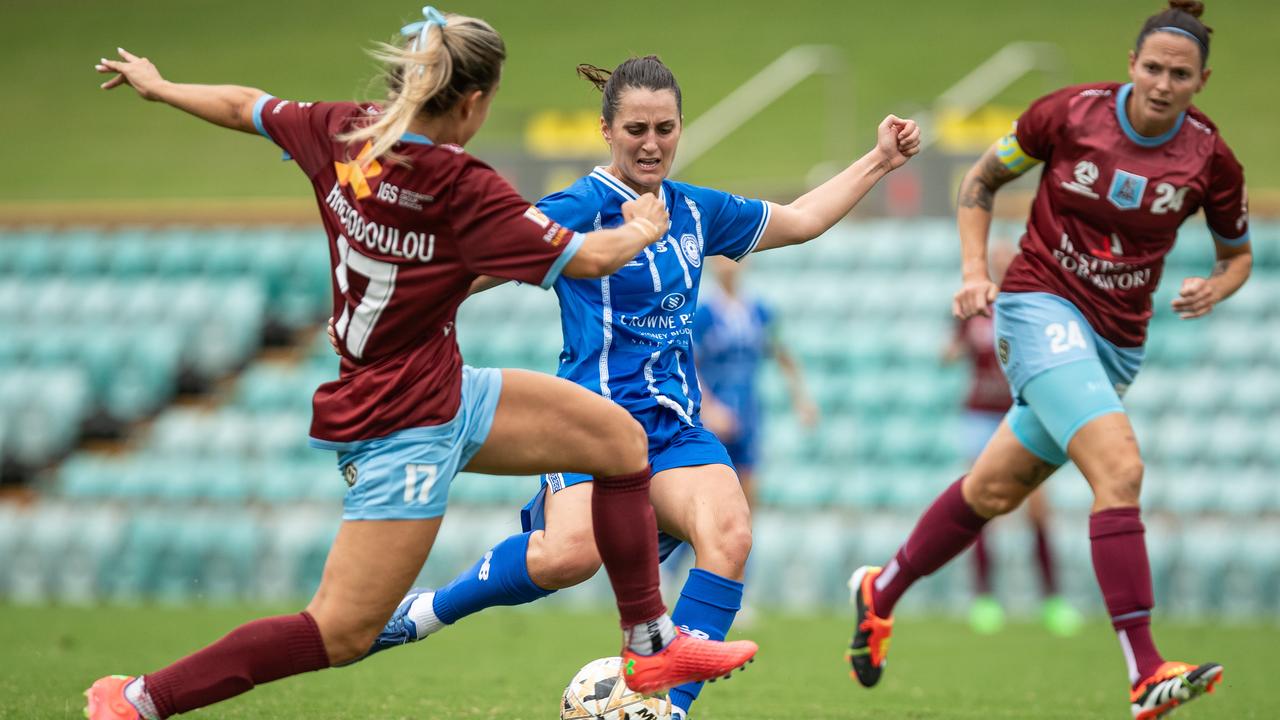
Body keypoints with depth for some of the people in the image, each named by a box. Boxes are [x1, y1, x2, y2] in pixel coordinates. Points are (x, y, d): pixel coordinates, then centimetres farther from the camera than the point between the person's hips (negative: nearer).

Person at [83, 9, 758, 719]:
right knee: (342, 633, -7)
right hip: (403, 432, -10)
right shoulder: (459, 189, -24)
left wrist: (157, 86, 33)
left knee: (617, 436, 11)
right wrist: (643, 229, 4)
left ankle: (650, 646, 19)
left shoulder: (341, 133, -4)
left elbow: (245, 106, 13)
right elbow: (587, 258, -19)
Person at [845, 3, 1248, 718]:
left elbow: (1239, 253, 13)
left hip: (1118, 342, 4)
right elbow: (982, 179, 7)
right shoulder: (1070, 112, -9)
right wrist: (976, 271, -4)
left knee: (995, 490, 14)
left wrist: (1215, 289, -9)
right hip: (1042, 307, -4)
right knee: (1120, 468, -25)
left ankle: (881, 593, 39)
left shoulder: (1210, 157, -3)